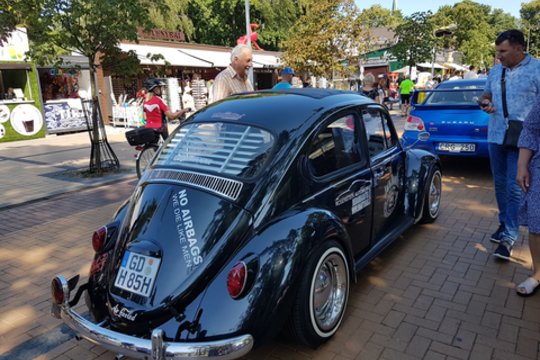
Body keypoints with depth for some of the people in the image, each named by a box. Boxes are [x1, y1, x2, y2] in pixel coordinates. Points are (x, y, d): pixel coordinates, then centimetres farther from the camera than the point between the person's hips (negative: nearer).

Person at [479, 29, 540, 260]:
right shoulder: (495, 71, 9)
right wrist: (485, 103, -1)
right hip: (496, 137, 6)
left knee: (515, 188, -6)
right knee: (500, 185, 14)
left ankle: (508, 237, -1)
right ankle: (504, 223, 31)